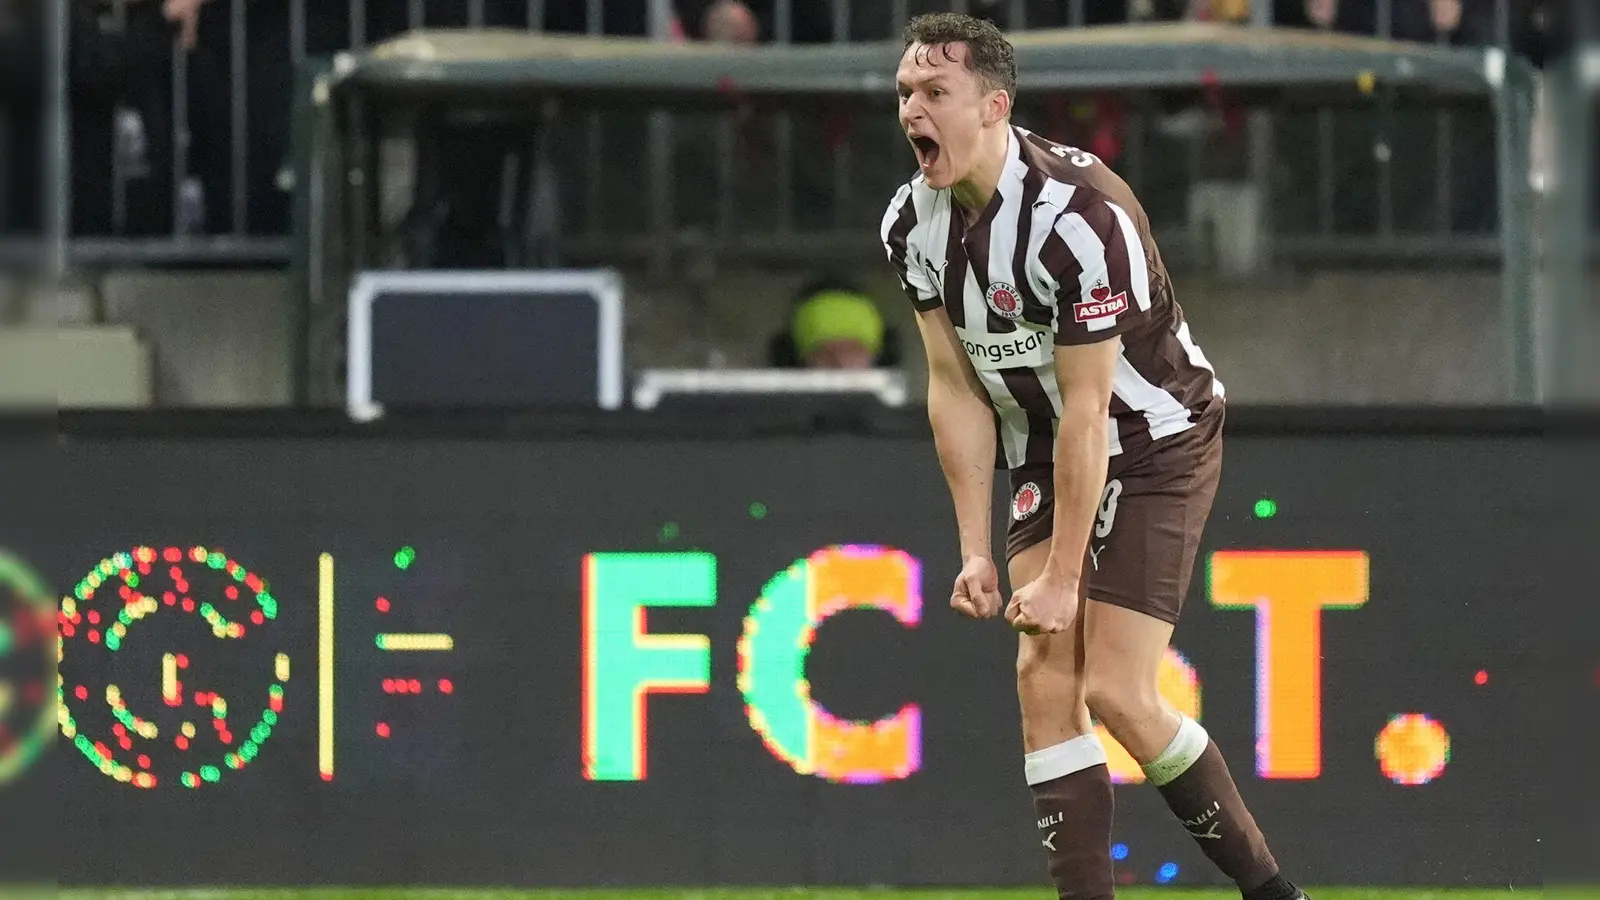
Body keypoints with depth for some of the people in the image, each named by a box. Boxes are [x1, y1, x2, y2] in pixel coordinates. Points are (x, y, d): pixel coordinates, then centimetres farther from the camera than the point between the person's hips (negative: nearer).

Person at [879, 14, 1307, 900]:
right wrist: (975, 551, -4)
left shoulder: (1080, 216, -29)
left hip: (1156, 448, -7)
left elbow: (1086, 409, -25)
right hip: (1043, 455, 7)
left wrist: (1062, 578, -21)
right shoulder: (912, 223, -6)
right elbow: (956, 390, 1)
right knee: (1043, 679, -7)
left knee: (1114, 691, -13)